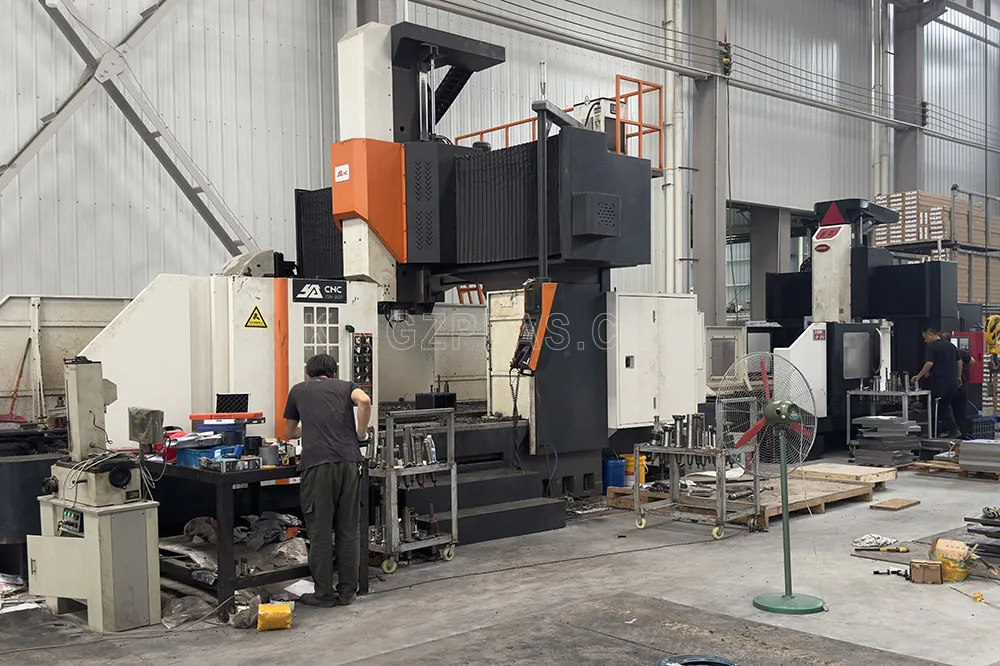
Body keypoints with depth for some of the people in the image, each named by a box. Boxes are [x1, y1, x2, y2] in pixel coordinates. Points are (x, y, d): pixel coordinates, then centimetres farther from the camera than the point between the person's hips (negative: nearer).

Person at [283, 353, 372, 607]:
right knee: (348, 529, 10)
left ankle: (324, 594, 10)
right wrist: (360, 434, 8)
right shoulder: (345, 386, 20)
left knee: (320, 531, 5)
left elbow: (289, 433, 34)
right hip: (348, 460, 2)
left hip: (317, 464, -1)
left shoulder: (298, 390, 22)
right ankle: (347, 591, 16)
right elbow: (364, 401, -4)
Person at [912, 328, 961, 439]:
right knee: (946, 406, 16)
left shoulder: (931, 347, -10)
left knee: (939, 408, 3)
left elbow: (929, 363, -20)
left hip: (940, 381, -7)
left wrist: (919, 376, -12)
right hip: (953, 382, 7)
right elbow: (959, 362, 16)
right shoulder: (951, 345, 13)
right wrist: (958, 377, 23)